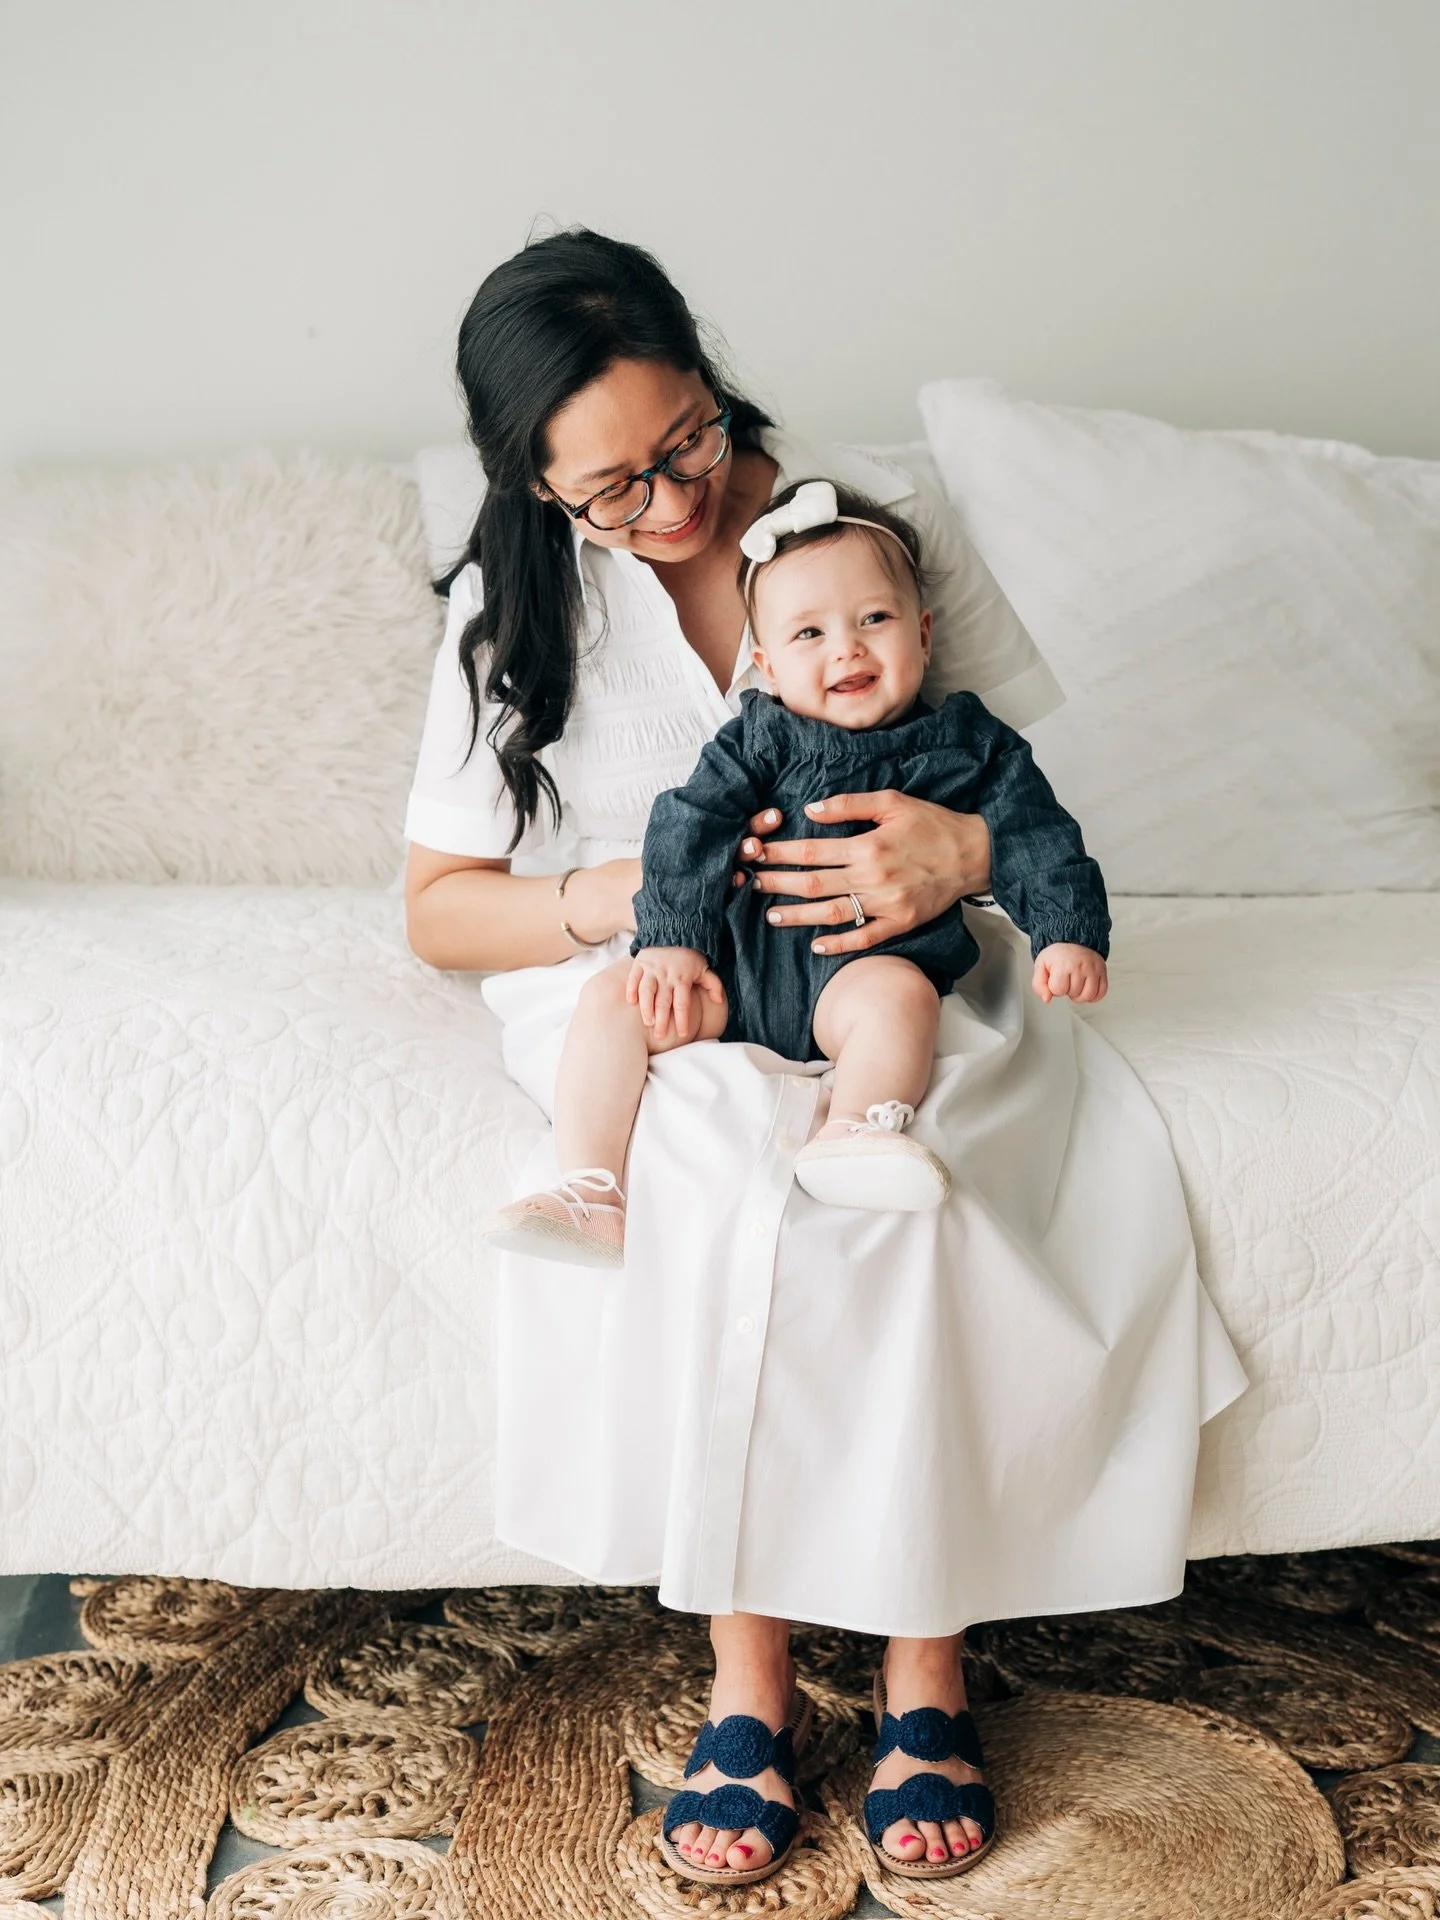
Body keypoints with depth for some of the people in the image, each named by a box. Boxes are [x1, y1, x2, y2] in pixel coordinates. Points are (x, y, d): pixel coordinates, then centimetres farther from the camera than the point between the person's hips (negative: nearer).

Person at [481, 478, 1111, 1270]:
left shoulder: (968, 742, 10)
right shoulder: (761, 738, 9)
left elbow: (1036, 837, 7)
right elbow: (689, 826, 2)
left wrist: (1068, 933, -9)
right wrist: (671, 939, -11)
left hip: (864, 966, -2)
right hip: (732, 964, 2)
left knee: (901, 994, -35)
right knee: (614, 997, -17)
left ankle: (853, 1137, -49)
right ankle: (589, 1193, -22)